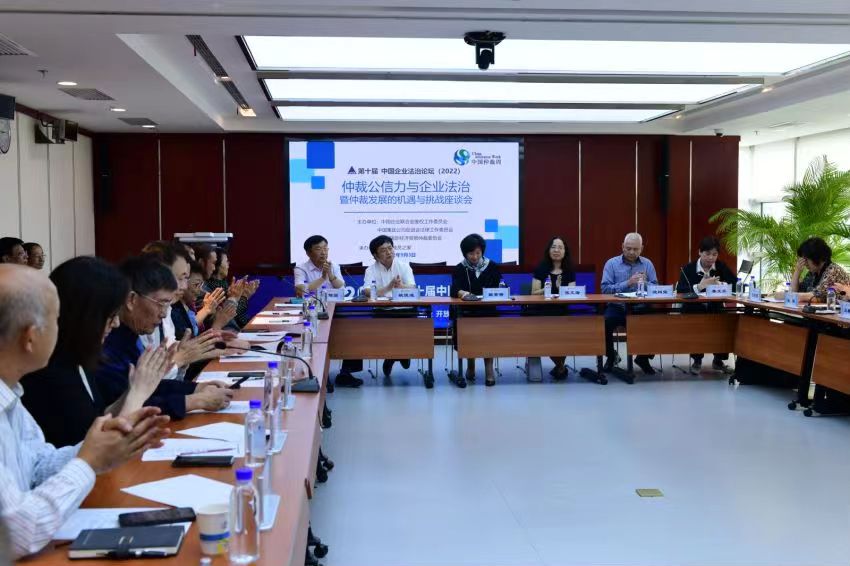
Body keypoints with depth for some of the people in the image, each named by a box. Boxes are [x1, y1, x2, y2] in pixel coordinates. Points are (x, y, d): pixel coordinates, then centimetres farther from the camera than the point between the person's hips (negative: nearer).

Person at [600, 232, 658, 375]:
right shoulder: (611, 263, 3)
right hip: (617, 307, -2)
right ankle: (611, 356, 0)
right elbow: (605, 289, -9)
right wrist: (627, 283, -17)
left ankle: (643, 357, 4)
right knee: (605, 322, -32)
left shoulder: (647, 264, 12)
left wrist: (645, 283, -16)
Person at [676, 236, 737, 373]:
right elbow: (680, 290, -18)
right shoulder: (688, 269, -3)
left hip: (715, 309, 3)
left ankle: (719, 361, -1)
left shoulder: (722, 267, 6)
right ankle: (696, 360, -8)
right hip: (693, 310, -2)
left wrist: (721, 285, -20)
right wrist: (699, 286, -30)